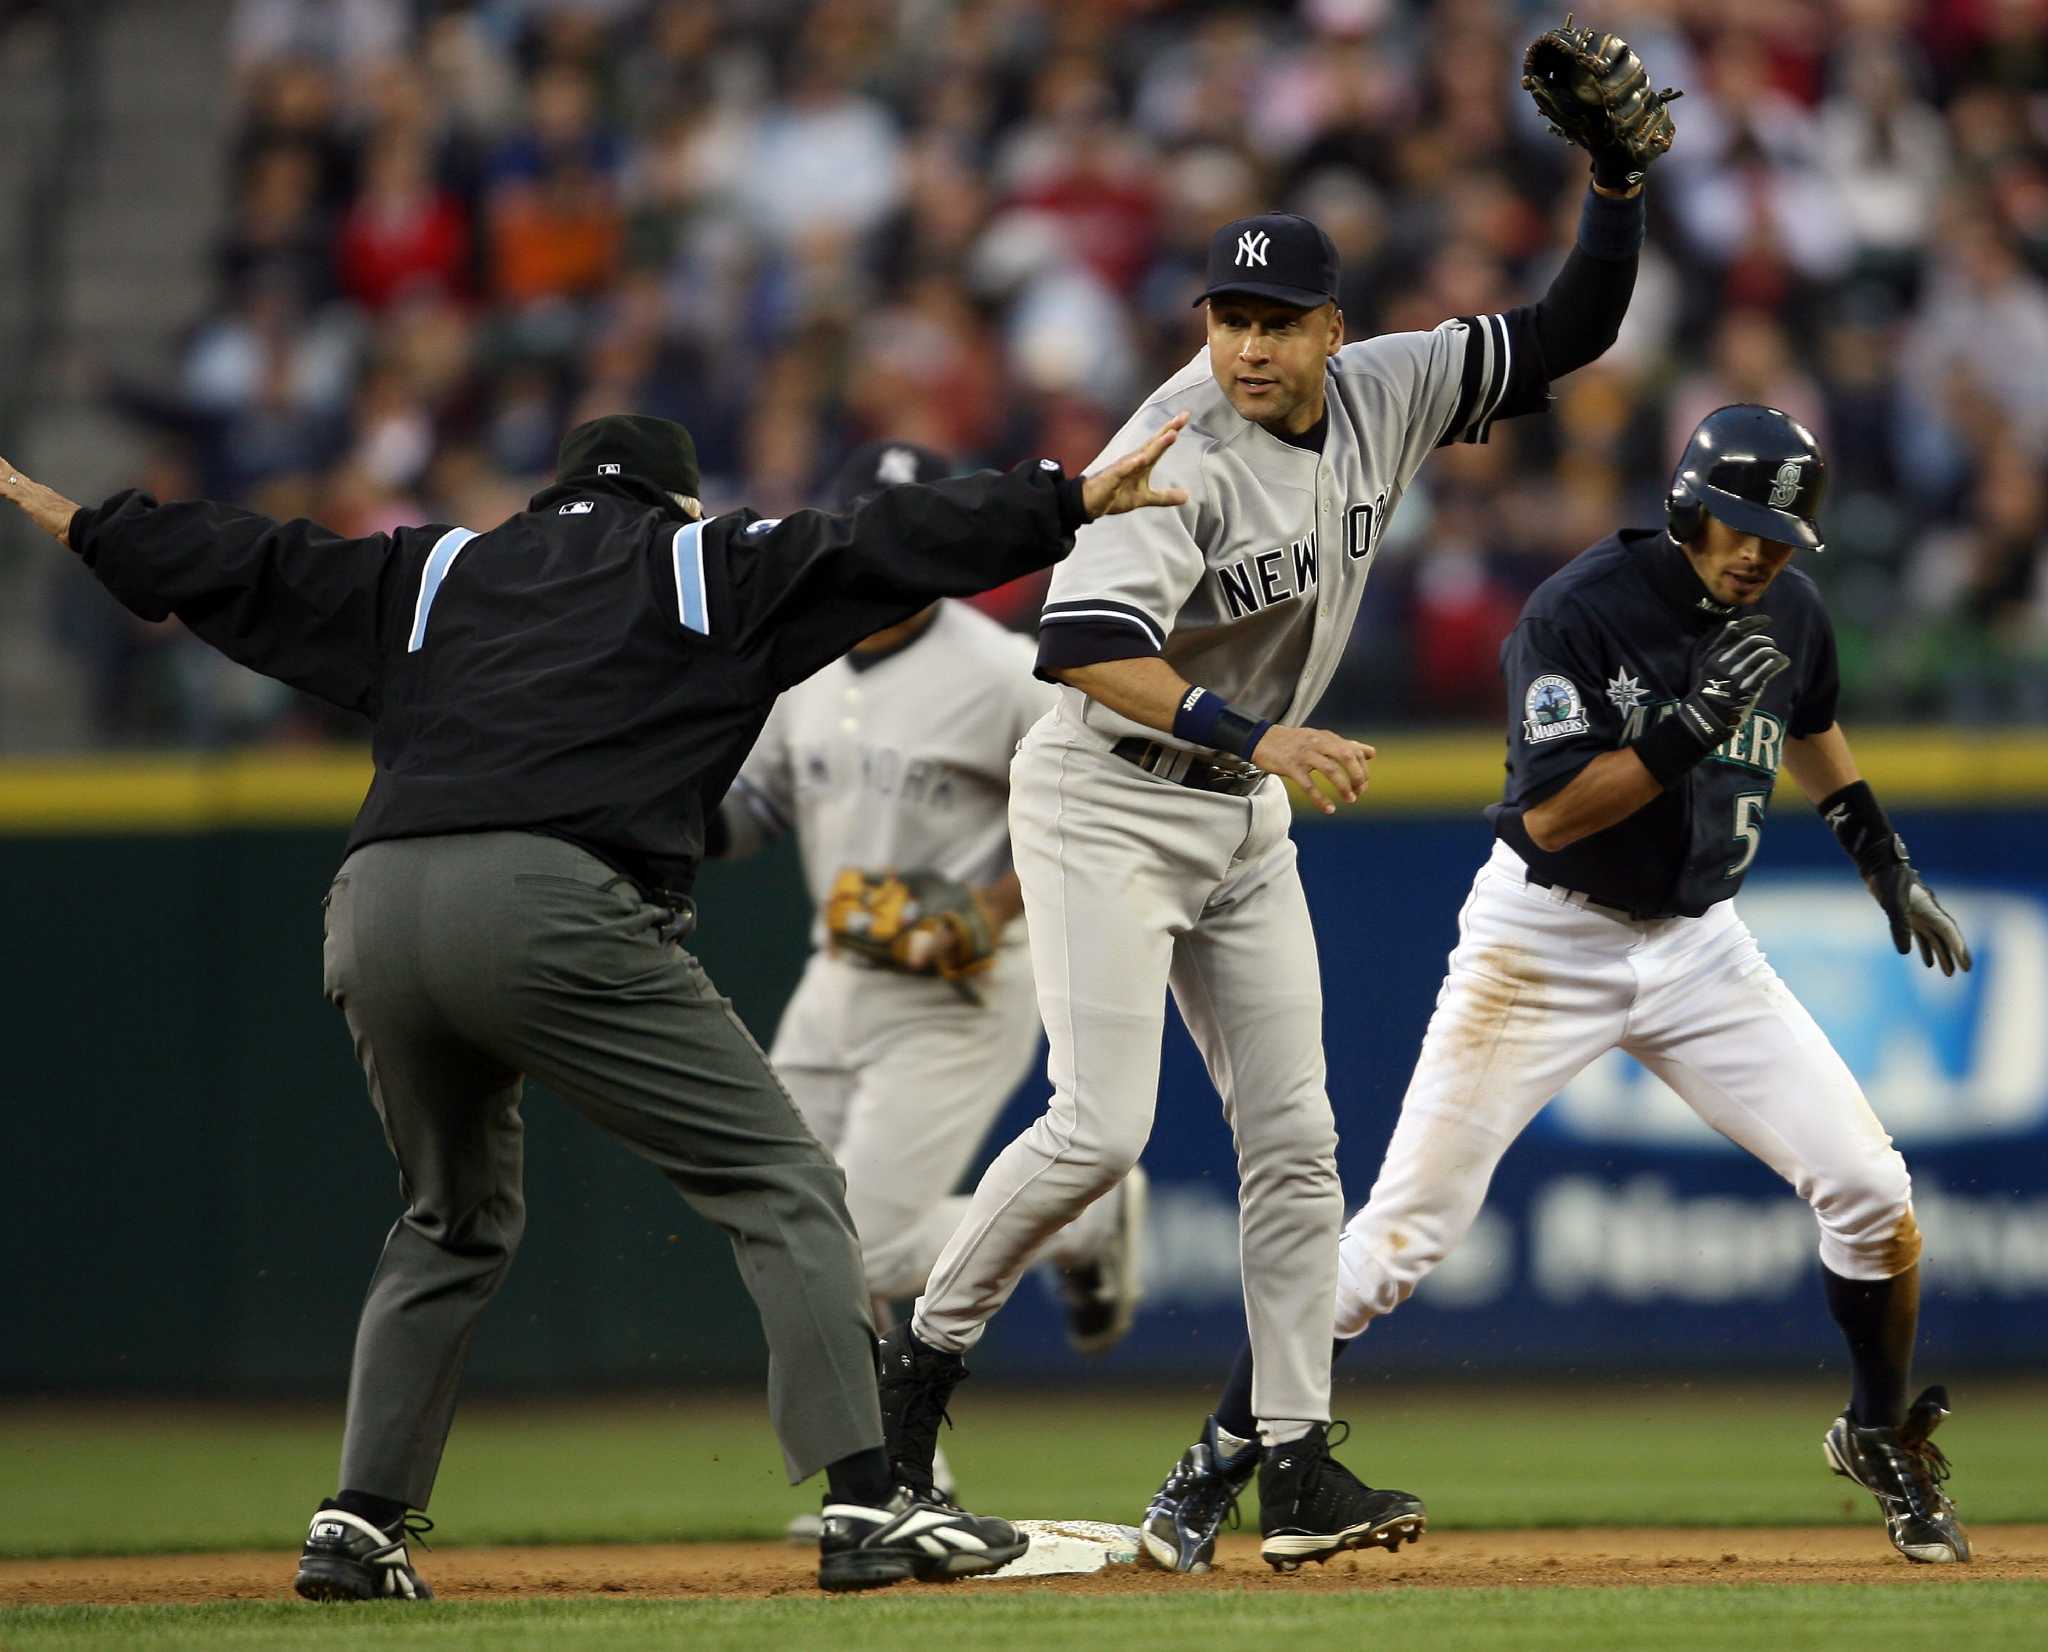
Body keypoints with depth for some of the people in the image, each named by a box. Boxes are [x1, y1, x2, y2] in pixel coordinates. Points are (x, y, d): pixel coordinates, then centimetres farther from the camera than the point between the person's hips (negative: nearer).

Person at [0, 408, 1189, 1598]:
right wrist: (1070, 500, 11)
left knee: (457, 1225, 27)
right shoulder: (706, 564, 17)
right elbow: (887, 546, 10)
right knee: (780, 1184, -1)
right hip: (547, 908, -6)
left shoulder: (441, 573, 28)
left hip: (376, 919, 6)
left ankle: (357, 1529, 18)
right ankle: (866, 1506, -13)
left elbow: (249, 569, 31)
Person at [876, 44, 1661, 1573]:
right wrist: (1253, 736, -40)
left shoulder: (1381, 397, -2)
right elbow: (1082, 643, -34)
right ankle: (924, 1352, 6)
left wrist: (1618, 187, -10)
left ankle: (1298, 1462, 4)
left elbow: (1565, 337, 5)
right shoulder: (1182, 452, -23)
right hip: (1106, 803, -7)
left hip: (1246, 820, 7)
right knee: (1101, 1128, -14)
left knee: (1293, 1135, 2)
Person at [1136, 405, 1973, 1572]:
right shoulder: (1582, 610, -18)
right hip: (1547, 941, -5)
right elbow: (1552, 813, -25)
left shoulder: (1790, 612, 1)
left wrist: (1884, 854, 19)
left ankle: (1883, 1440, 17)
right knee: (1403, 1232, -10)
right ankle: (1215, 1469, 2)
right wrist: (1689, 724, -33)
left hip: (1696, 944, 5)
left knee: (1869, 1190, -7)